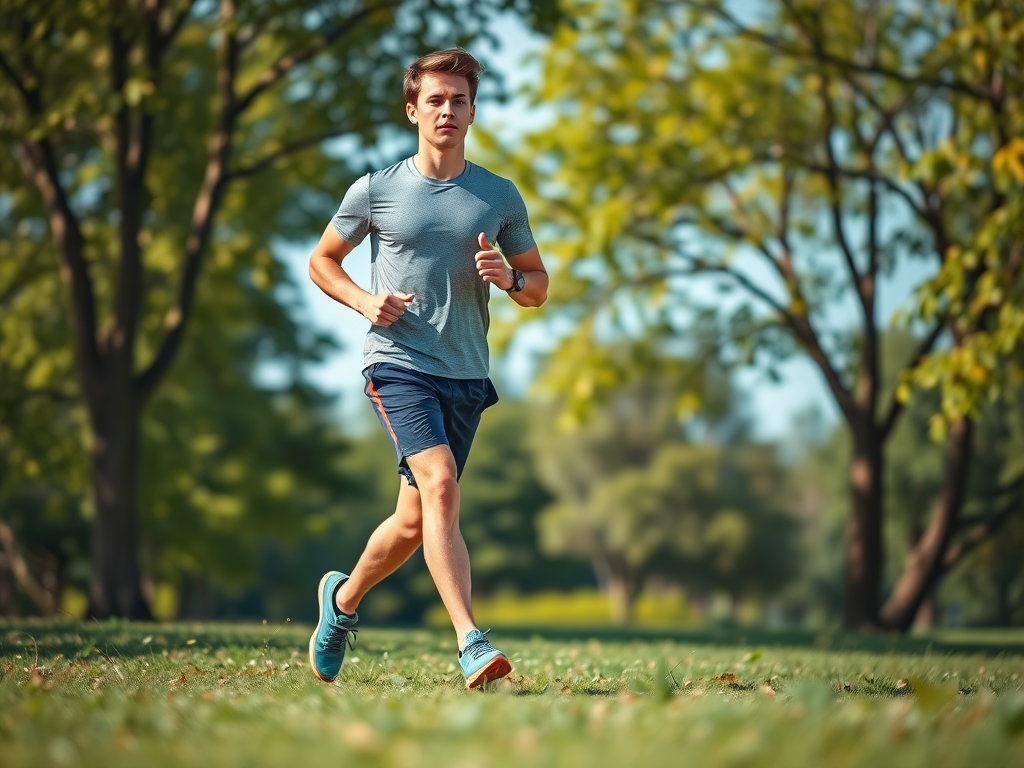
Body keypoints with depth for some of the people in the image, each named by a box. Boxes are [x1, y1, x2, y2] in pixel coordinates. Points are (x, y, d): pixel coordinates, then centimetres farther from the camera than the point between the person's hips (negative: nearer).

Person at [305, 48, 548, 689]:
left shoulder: (502, 197, 8)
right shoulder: (375, 191, 3)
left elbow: (539, 286, 15)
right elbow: (322, 261, 15)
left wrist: (509, 278, -9)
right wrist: (365, 302, -5)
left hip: (467, 376, 4)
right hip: (398, 364, -4)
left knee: (416, 521, 10)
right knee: (439, 486, -24)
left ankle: (344, 598, 38)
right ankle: (471, 642, -30)